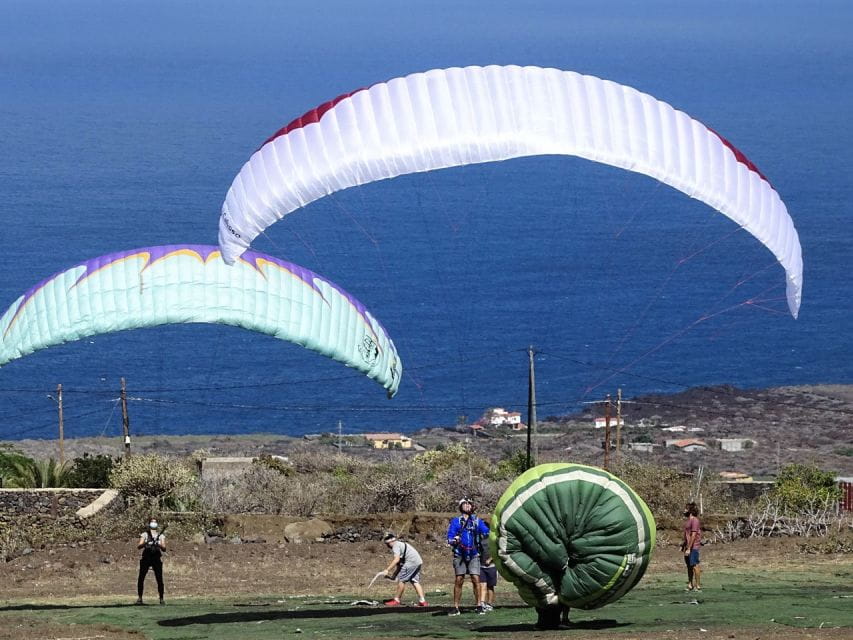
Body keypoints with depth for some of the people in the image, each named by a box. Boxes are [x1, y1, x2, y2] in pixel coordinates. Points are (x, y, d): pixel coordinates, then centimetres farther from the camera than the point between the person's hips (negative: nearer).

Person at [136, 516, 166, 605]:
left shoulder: (160, 535, 13)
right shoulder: (145, 534, 8)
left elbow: (164, 548, 4)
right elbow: (139, 546, -3)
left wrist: (159, 545, -17)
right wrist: (145, 543, -23)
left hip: (157, 558, 1)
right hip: (146, 558, -1)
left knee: (159, 579, -6)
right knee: (141, 578, -5)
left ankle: (161, 598, 0)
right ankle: (139, 597, 2)